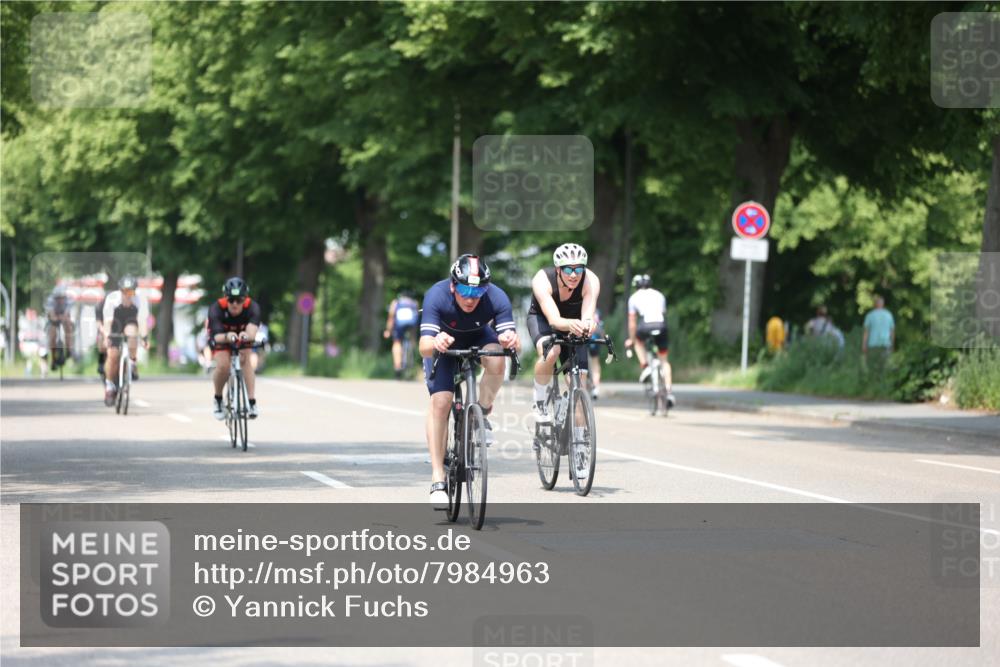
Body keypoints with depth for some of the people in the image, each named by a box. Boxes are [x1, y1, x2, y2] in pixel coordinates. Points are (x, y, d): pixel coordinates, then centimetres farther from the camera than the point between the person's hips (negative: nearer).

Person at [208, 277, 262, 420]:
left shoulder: (252, 307, -32)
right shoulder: (217, 309, -34)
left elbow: (252, 331, -47)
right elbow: (217, 337, -44)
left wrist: (247, 335, -72)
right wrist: (227, 337, -67)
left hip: (242, 335, 1)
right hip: (221, 337, -1)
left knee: (245, 359, -28)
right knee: (223, 365, -26)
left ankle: (252, 402, -28)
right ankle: (218, 399, 1)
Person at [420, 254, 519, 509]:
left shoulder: (496, 298, -33)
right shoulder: (437, 296, -36)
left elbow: (513, 340, -38)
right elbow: (424, 347, -43)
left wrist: (511, 340, -62)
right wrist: (435, 343, -66)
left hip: (479, 339, 1)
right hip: (444, 344, -1)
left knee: (497, 361, -32)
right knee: (440, 401, -18)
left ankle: (483, 413, -4)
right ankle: (438, 480, -13)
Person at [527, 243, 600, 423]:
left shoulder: (591, 281, -30)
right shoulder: (542, 280, -35)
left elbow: (588, 313, -43)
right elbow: (554, 320, -46)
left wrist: (587, 324, -69)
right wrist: (570, 324, -69)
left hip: (573, 322, 3)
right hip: (541, 319, -2)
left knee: (579, 382, -11)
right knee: (551, 352, -36)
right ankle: (539, 403, -14)